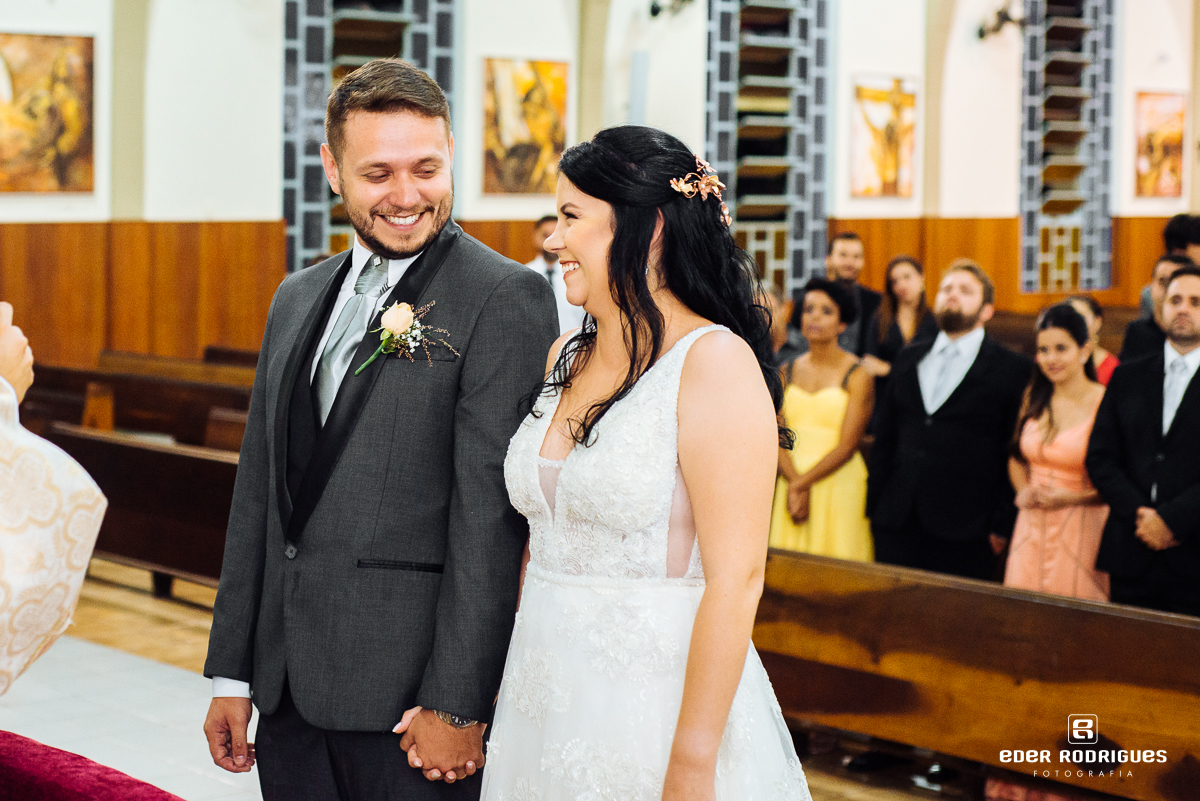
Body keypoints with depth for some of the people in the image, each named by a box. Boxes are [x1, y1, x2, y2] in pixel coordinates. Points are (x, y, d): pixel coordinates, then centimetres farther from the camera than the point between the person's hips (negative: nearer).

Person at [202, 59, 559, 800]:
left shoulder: (507, 298, -8)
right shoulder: (297, 298, 14)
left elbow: (490, 512, -13)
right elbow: (260, 489, 16)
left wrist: (457, 704, -16)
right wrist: (232, 673, 14)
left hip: (409, 690, -6)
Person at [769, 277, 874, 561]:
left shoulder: (857, 376, -3)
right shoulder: (787, 372, 9)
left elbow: (847, 446, -9)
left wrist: (801, 484, -11)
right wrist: (795, 485, -11)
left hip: (839, 485, -4)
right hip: (792, 485, 4)